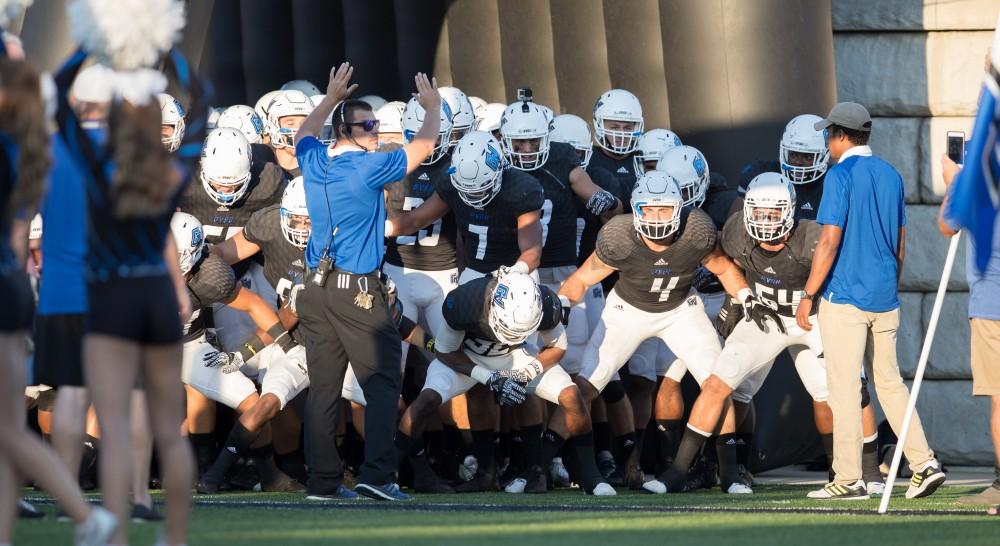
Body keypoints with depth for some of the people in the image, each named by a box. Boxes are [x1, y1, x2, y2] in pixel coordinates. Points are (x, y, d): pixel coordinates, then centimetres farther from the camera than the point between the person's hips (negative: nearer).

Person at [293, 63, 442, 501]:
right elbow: (423, 147, 2)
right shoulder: (369, 169, -11)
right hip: (358, 292, -6)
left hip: (317, 290, 6)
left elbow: (305, 134, 32)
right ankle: (377, 473, -13)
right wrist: (433, 108, 19)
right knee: (382, 384, -3)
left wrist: (331, 99, 42)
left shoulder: (314, 164, 6)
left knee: (323, 387, 7)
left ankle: (323, 480, 6)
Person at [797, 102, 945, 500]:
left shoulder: (841, 176, -11)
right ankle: (924, 463, 3)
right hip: (884, 298, 7)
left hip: (845, 298, -7)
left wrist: (808, 296, -11)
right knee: (890, 381, 13)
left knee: (844, 387, -2)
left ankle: (849, 479, -1)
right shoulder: (891, 176, 10)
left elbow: (830, 243, -16)